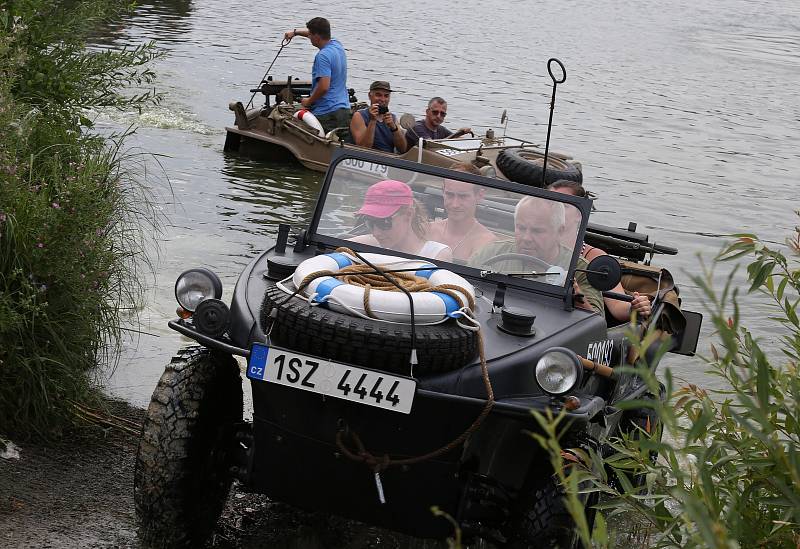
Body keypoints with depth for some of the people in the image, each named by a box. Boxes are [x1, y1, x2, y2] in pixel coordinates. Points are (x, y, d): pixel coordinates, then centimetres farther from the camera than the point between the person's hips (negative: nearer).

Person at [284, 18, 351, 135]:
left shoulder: (323, 56, -17)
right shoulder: (337, 45, 11)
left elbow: (324, 87, -24)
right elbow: (318, 34, 34)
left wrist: (308, 101, -9)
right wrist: (295, 32, 40)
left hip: (327, 113, -9)